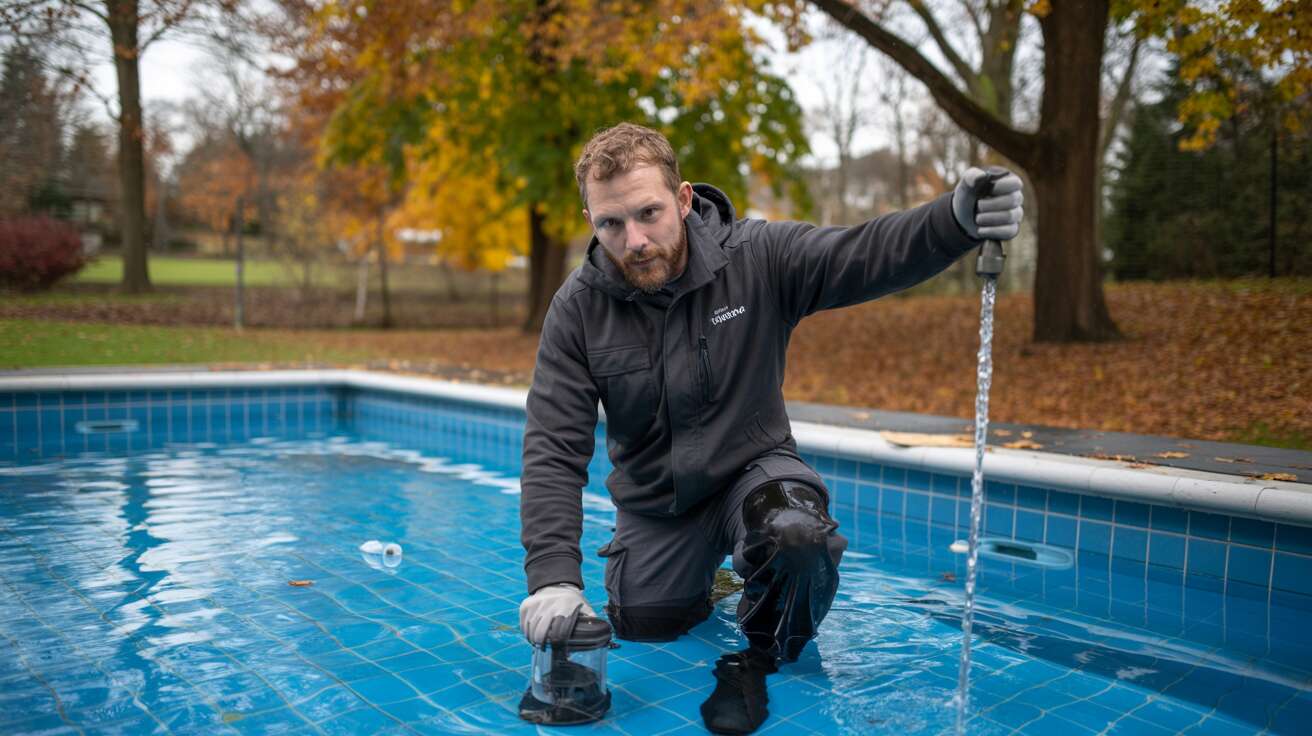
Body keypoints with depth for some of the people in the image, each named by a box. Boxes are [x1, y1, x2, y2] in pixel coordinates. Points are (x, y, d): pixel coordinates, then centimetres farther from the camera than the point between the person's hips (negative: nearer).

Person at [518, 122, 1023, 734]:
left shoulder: (757, 256, -16)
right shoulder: (578, 308, -14)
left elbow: (866, 254, -27)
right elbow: (553, 449, -17)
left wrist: (957, 220, -49)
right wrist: (553, 578, -26)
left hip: (751, 469, -2)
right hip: (655, 499, 3)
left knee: (798, 540, -33)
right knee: (642, 622, 4)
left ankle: (757, 660, -2)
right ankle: (702, 573, 39)